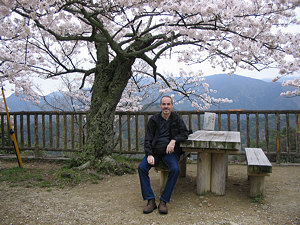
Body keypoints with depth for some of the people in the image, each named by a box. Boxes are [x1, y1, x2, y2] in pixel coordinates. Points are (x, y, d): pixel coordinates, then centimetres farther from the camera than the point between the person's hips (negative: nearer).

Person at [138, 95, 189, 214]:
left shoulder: (176, 118, 10)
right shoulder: (154, 119, 8)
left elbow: (185, 133, 6)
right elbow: (148, 139, 5)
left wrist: (173, 141, -13)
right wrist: (149, 154, -11)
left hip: (170, 152, -1)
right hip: (155, 151, 1)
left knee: (175, 169, -30)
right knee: (141, 167, -24)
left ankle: (163, 201, -19)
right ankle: (150, 200, -16)